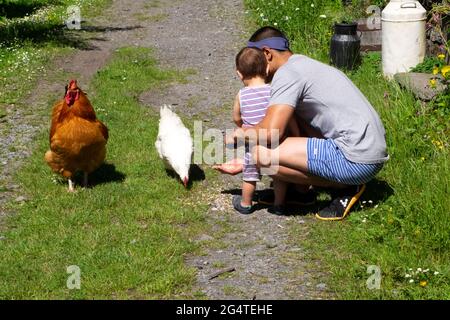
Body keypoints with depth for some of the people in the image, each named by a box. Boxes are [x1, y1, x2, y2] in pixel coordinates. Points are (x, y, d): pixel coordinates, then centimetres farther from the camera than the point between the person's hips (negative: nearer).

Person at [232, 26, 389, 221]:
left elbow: (270, 132, -21)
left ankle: (346, 188, -4)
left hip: (356, 161, -10)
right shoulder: (305, 64, 22)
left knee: (263, 154, -16)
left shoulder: (286, 73, -9)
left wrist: (242, 133, 2)